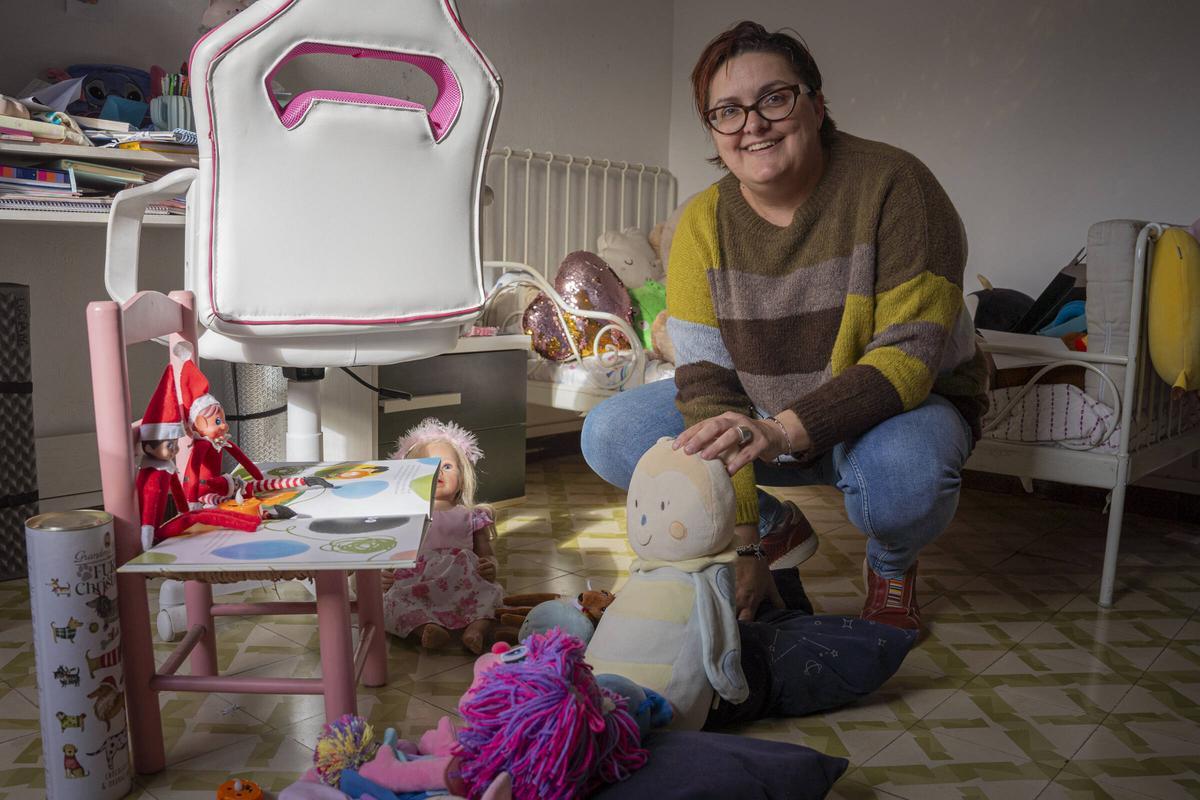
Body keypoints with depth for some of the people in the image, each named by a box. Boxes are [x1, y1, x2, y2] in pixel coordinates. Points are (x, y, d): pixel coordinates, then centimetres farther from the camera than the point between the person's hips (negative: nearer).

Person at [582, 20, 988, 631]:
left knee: (902, 471, -39)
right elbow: (706, 380, -17)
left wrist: (786, 430, -43)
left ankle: (892, 564, 0)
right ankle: (777, 527, 9)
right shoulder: (703, 224, -12)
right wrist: (739, 545, -23)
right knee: (610, 435, -13)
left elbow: (912, 353, -26)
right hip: (759, 409, 4)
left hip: (899, 404, -3)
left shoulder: (891, 184, -21)